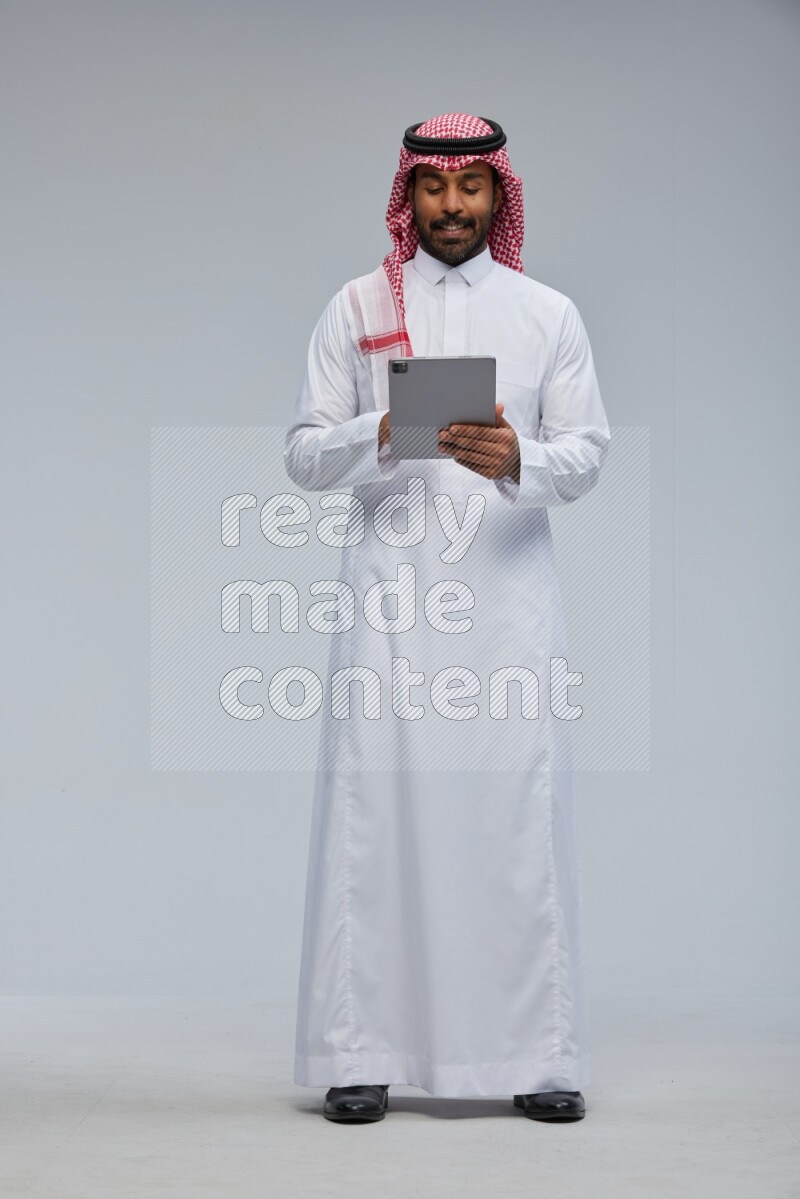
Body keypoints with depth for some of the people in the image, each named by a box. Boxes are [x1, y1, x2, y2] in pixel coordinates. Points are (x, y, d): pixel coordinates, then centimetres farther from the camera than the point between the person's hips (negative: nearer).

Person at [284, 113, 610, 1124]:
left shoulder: (548, 313, 12)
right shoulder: (357, 307, 10)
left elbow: (587, 452, 4)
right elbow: (305, 454, 5)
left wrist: (519, 458, -17)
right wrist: (385, 434, -14)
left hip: (508, 586, 1)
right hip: (391, 588, 0)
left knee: (520, 808, -3)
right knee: (375, 807, -5)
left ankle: (537, 1056, 4)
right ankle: (360, 1052, 1)